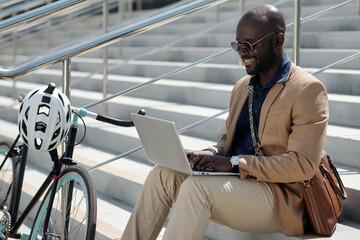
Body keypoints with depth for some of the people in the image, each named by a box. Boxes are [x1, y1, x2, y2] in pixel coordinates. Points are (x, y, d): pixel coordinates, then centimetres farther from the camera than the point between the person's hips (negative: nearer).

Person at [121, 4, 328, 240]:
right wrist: (211, 154, -2)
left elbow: (303, 164, -18)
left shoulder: (308, 90, -10)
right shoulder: (242, 86, 16)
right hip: (236, 180, 8)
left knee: (196, 186, -29)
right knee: (162, 173, -10)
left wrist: (234, 163, -21)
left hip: (279, 197, -8)